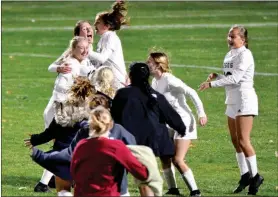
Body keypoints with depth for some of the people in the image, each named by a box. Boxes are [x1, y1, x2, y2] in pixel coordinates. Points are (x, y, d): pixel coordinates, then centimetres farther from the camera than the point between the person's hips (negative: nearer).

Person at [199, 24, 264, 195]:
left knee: (243, 140, -10)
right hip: (232, 101, 9)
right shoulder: (230, 55, 14)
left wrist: (212, 84, -20)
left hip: (244, 99, -9)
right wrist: (217, 76, 1)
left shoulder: (244, 55, -13)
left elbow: (234, 78, -20)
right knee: (236, 141, 9)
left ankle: (255, 176, -2)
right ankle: (245, 175, 16)